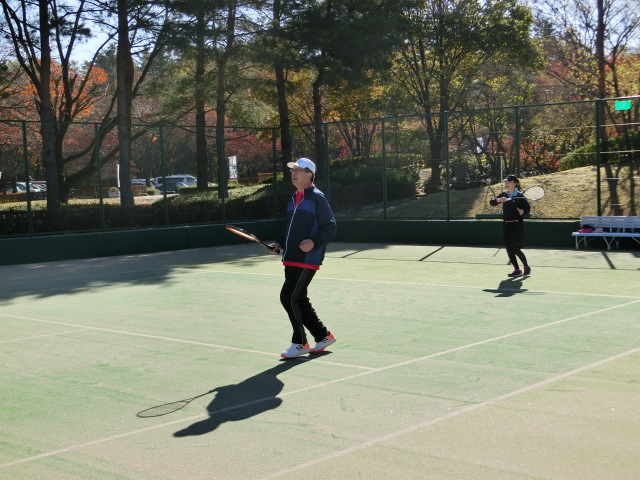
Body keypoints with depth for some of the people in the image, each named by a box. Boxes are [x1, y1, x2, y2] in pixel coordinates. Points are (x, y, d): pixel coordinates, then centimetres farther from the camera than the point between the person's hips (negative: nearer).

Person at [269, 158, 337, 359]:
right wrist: (279, 243, 11)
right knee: (298, 300, 12)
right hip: (291, 258, 9)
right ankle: (323, 336, 25)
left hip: (307, 259, -9)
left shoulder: (317, 198, -8)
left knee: (289, 297, -11)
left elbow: (330, 228, -10)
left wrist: (313, 242, -24)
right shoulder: (294, 198, 17)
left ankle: (299, 343, 1)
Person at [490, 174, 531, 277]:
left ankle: (526, 266, 12)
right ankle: (517, 270, 14)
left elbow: (528, 208, -6)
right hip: (506, 225, 6)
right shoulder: (504, 195, 7)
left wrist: (522, 211, -26)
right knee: (509, 249, 4)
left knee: (516, 249, -9)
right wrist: (499, 200, -19)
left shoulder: (519, 196, -8)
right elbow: (491, 202, 1)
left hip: (517, 225, -6)